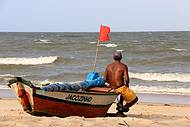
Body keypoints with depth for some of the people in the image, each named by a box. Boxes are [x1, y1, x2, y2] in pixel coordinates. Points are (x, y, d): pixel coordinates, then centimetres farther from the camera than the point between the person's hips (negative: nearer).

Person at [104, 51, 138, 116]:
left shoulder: (109, 66, 7)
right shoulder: (123, 66, -6)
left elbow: (105, 79, 4)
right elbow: (126, 79, -14)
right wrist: (127, 85, 7)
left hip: (112, 88, 6)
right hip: (121, 87, -6)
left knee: (123, 93, 38)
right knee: (135, 99, 12)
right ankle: (122, 108, -6)